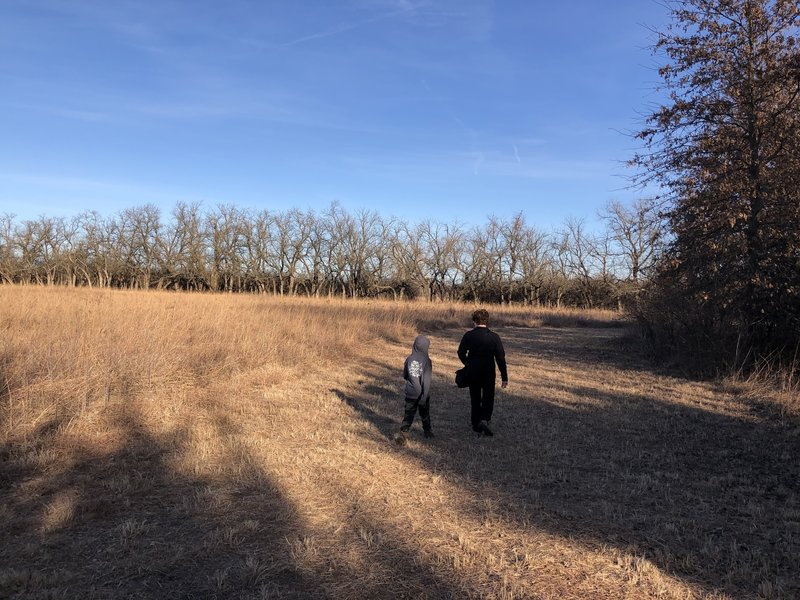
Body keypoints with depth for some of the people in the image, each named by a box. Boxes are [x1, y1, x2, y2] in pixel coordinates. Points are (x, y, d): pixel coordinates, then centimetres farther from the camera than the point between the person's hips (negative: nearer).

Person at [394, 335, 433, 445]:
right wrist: (424, 397, -17)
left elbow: (404, 375, 7)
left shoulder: (409, 359, -5)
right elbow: (427, 381, -19)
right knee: (425, 414, 19)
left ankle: (403, 433, -11)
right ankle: (427, 431, 37)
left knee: (409, 414, 6)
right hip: (422, 394, -2)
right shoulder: (426, 360, -16)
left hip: (410, 393, 2)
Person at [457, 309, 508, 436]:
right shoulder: (494, 337, -11)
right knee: (488, 398, 13)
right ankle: (484, 419, -8)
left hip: (473, 373, 1)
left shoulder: (468, 335, -8)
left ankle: (476, 423, 22)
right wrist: (504, 377, -5)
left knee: (475, 399, 15)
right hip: (489, 373, -1)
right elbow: (500, 359, -11)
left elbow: (461, 353, -2)